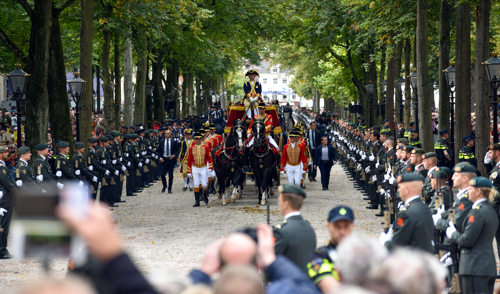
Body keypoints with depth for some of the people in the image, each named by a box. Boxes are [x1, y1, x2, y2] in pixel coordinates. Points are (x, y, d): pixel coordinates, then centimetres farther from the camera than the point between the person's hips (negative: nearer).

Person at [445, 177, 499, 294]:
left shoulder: (477, 212, -15)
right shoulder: (492, 211, 15)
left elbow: (467, 240, -18)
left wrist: (453, 234, 1)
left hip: (475, 267, -10)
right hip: (489, 266, 10)